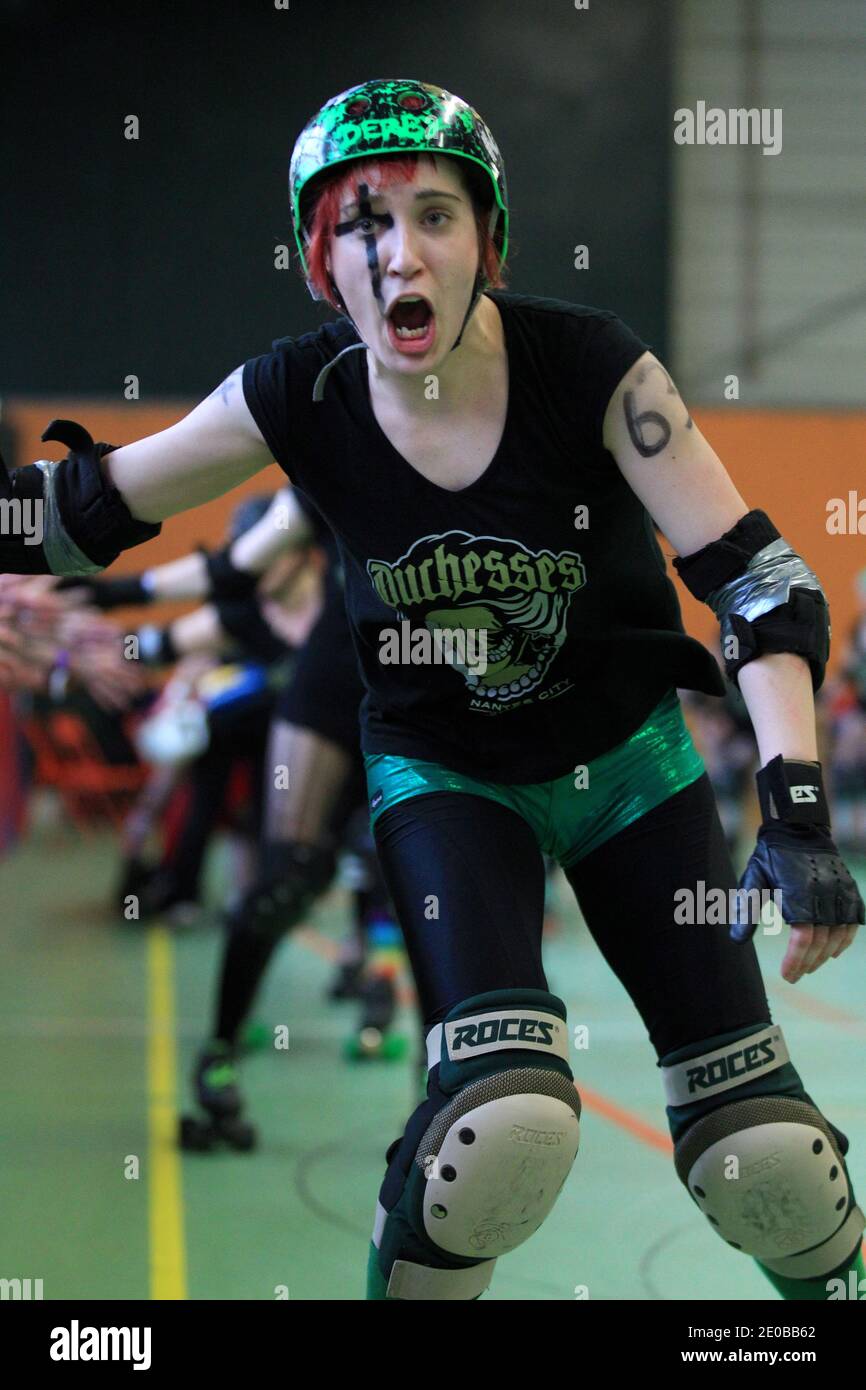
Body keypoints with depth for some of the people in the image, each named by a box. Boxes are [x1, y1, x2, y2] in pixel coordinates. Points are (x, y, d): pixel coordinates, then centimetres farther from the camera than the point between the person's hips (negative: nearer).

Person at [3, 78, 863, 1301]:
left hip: (623, 752, 0)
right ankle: (409, 1283, 4)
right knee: (507, 1118, -25)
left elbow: (760, 580, -20)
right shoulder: (300, 400, -16)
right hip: (441, 771, 0)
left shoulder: (589, 369, -20)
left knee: (763, 1158, -6)